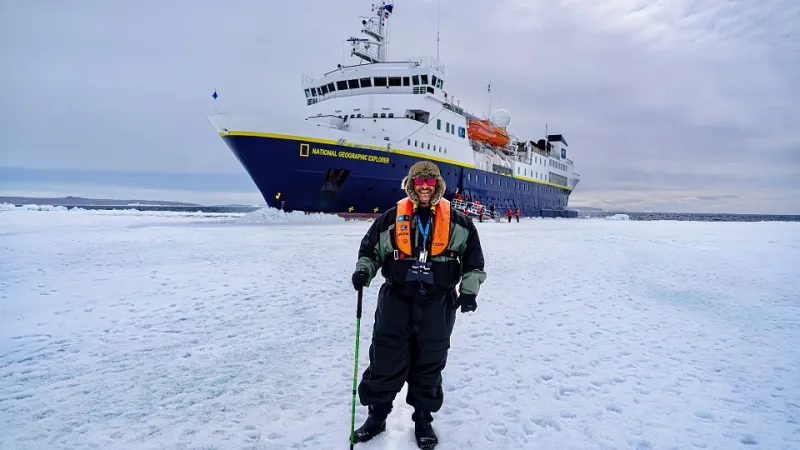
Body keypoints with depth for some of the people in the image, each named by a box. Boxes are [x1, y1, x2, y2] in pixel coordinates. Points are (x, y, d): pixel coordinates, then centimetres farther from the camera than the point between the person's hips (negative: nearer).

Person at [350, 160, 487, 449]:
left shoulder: (457, 221, 4)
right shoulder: (391, 218, 3)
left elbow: (473, 258, 9)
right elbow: (370, 249, 11)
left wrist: (469, 290, 0)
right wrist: (363, 271, -8)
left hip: (437, 305, 0)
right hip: (396, 301, 0)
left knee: (429, 366, 11)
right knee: (385, 362, 5)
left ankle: (423, 419, 30)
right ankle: (376, 415, 25)